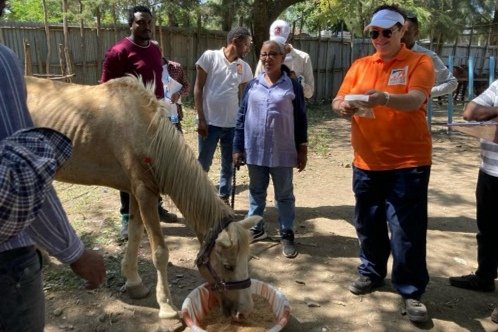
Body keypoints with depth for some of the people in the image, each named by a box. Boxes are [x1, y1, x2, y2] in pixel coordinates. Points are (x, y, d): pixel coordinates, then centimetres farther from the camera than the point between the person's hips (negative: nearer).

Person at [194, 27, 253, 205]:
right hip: (210, 122, -3)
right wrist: (201, 119, -9)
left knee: (228, 165, 11)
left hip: (233, 124, 4)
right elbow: (198, 88, -4)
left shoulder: (245, 67, 6)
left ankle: (224, 199, 25)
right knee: (202, 164, 6)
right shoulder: (210, 57, -5)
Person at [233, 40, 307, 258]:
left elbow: (301, 120, 0)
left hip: (282, 153, -3)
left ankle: (287, 235, 20)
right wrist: (238, 147, 3)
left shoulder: (293, 87, -2)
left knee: (284, 195, 9)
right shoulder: (253, 85, 5)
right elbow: (242, 117, 6)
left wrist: (302, 150, -1)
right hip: (255, 151, 3)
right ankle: (256, 228, 32)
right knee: (256, 192, 16)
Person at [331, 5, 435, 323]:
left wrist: (385, 98, -39)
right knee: (368, 224, 15)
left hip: (408, 163, -4)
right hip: (366, 163, 4)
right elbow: (338, 100, 4)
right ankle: (372, 272, 35)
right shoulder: (359, 65, 10)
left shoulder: (419, 61, -2)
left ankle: (411, 290, 15)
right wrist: (343, 106, -20)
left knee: (407, 229, 0)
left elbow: (416, 99, -19)